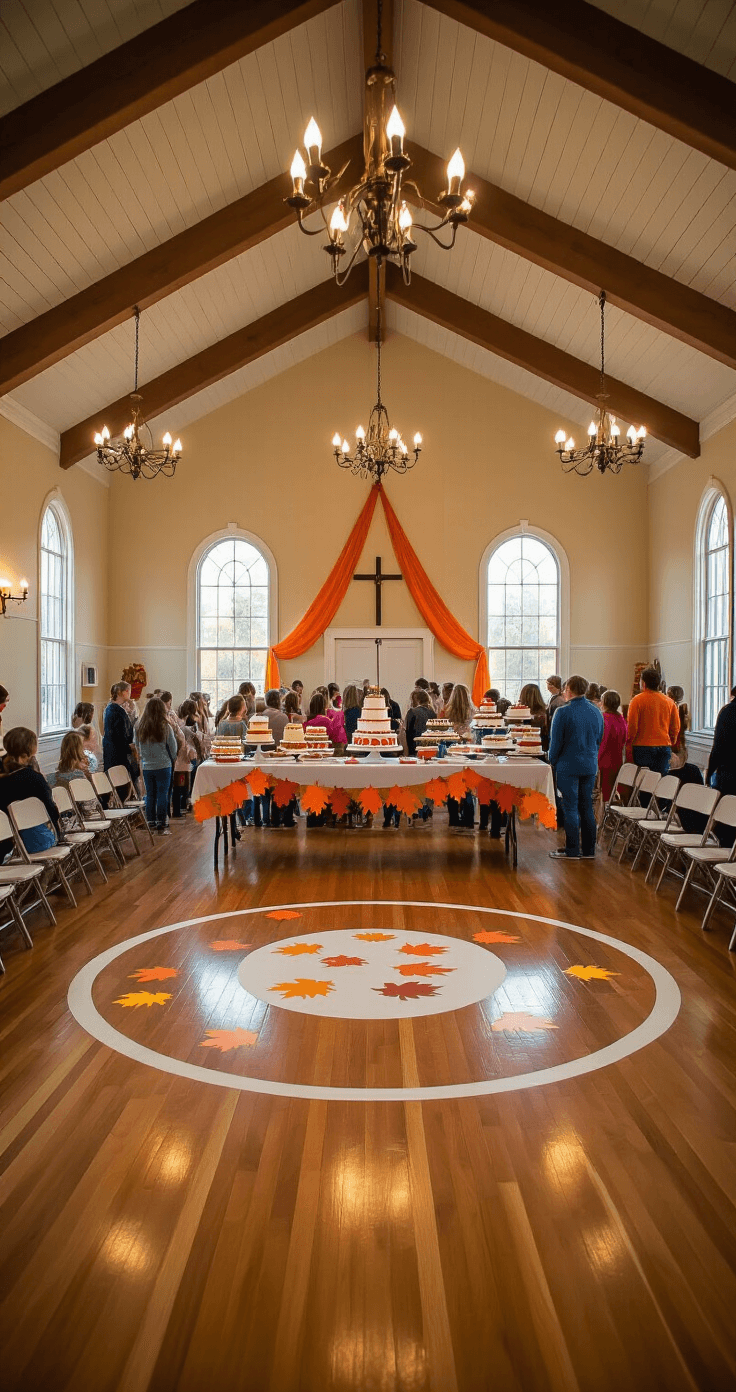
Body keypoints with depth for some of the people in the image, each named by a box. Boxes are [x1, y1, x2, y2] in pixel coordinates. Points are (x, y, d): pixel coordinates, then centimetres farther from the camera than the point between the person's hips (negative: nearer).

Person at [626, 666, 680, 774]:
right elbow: (676, 727, 10)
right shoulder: (669, 702, 7)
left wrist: (628, 745, -1)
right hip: (664, 747, 4)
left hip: (642, 747, -4)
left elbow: (632, 726, -9)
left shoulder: (637, 700, -6)